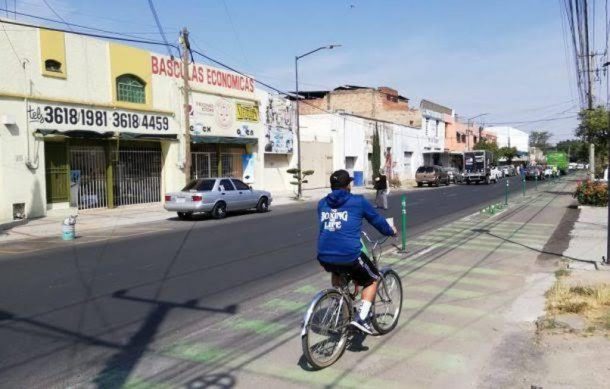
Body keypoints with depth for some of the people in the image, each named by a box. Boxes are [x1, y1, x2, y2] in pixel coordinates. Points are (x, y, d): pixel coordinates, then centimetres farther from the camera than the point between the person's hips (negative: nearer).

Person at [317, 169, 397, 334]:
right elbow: (377, 220, 14)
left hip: (324, 257, 5)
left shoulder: (322, 203, 14)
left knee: (337, 271, 39)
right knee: (372, 280, 20)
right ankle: (362, 317, 5)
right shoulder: (358, 201, 1)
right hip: (349, 256, -5)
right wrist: (391, 231, 35)